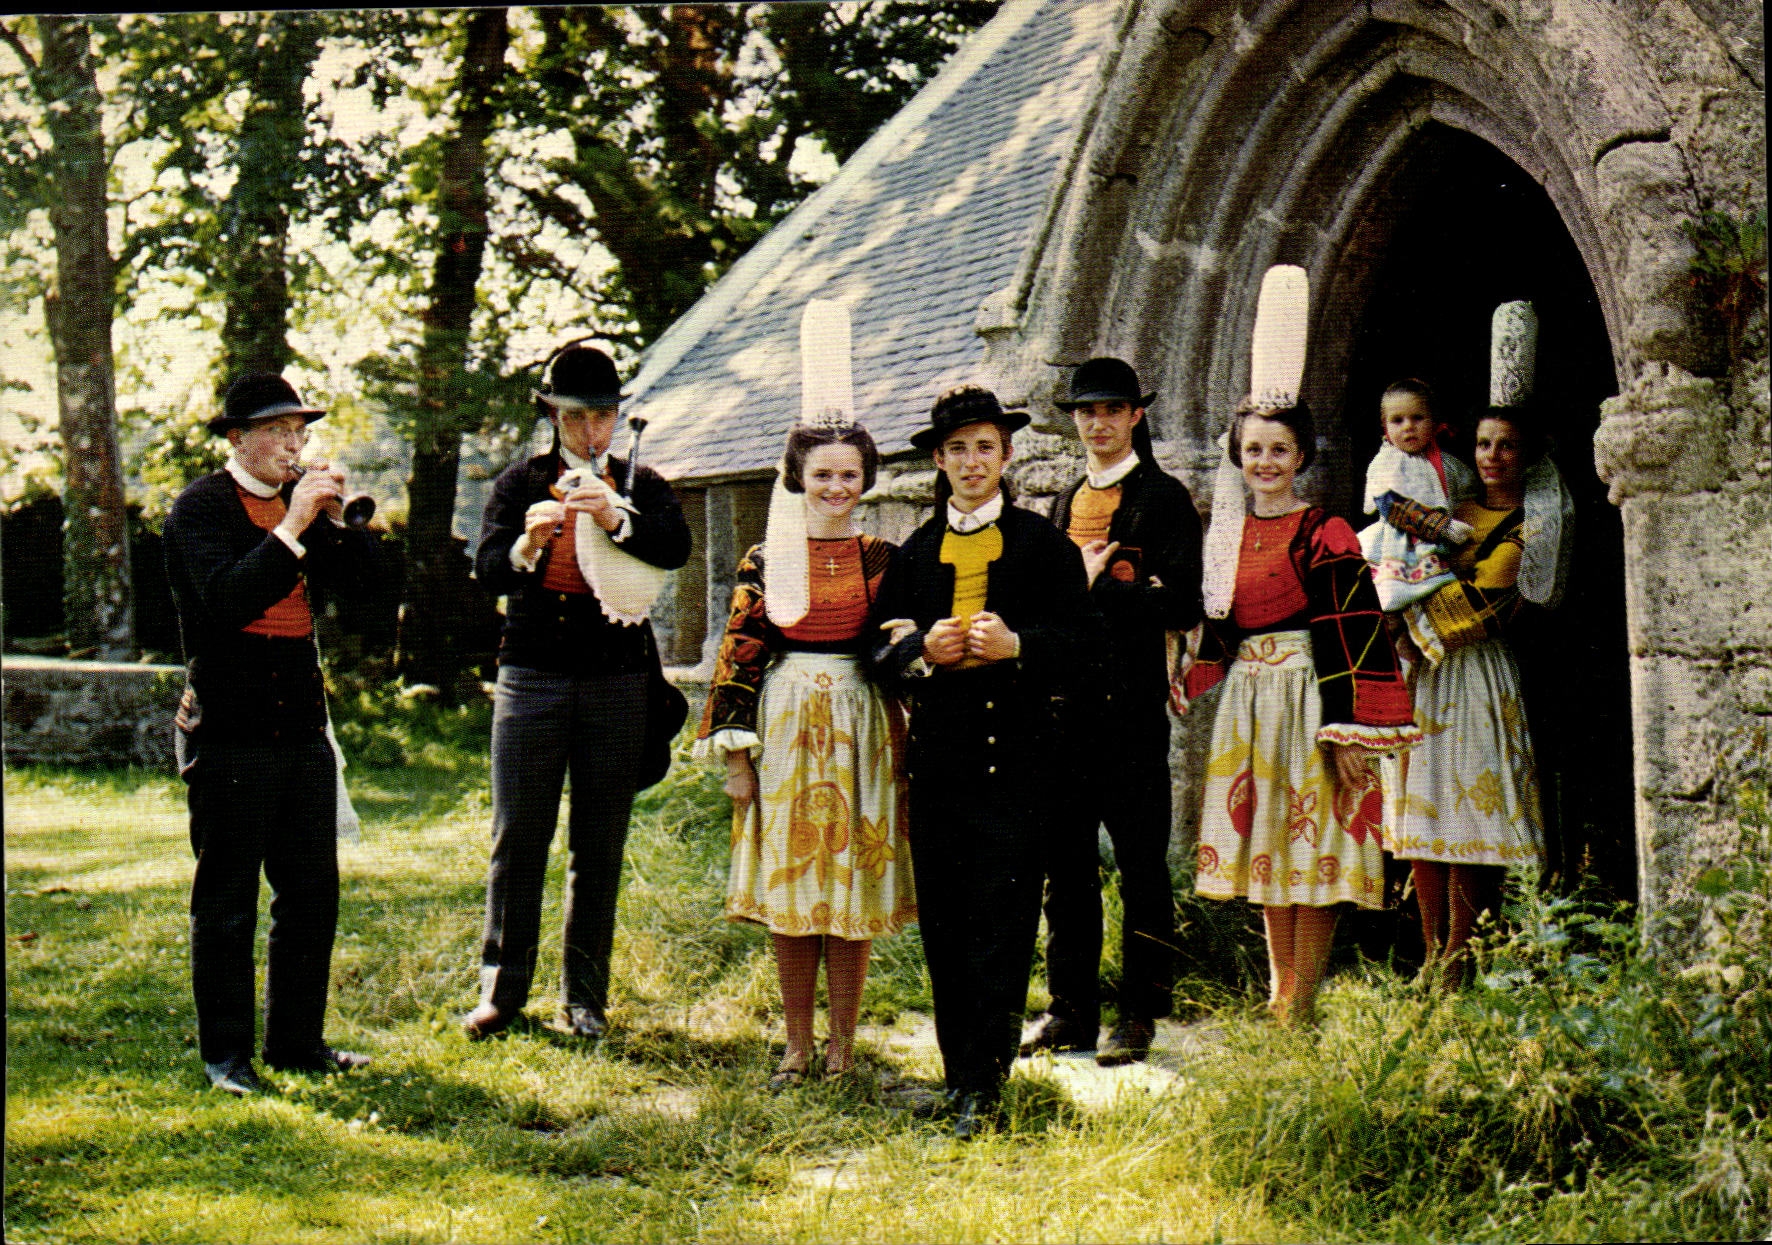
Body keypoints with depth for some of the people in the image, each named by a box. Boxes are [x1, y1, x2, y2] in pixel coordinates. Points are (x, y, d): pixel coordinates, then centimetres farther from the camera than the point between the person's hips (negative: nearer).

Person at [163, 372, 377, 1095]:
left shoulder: (301, 498, 12)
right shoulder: (199, 508, -7)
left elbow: (357, 580, 7)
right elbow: (228, 600, -22)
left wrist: (336, 517, -6)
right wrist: (293, 527, -22)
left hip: (302, 723, 6)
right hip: (228, 730, -6)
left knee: (313, 895, 10)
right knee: (226, 902, 2)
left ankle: (298, 1042, 21)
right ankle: (225, 1056, 11)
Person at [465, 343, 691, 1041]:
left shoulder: (641, 486, 10)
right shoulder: (521, 483, 8)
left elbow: (676, 550, -10)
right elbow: (486, 567, -6)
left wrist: (616, 520, -27)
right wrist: (526, 544, -28)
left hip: (616, 680, 1)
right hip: (531, 675, -1)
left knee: (599, 846, 4)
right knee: (518, 838, 0)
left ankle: (585, 998, 12)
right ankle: (502, 989, 9)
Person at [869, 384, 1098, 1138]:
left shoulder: (1043, 543, 7)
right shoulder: (915, 552, 15)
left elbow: (1081, 638, 2)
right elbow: (882, 654, 14)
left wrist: (1017, 645, -15)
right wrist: (923, 651, -7)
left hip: (1017, 749, -3)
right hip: (939, 750, 3)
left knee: (1000, 921, -8)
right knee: (942, 921, 4)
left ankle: (983, 1084, -7)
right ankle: (960, 1069, 14)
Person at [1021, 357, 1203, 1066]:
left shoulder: (1164, 498, -2)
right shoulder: (1068, 501, 18)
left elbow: (1180, 607, -11)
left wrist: (1093, 587, -13)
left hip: (1131, 702, -6)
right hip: (1065, 697, 6)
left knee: (1139, 860, -1)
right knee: (1065, 857, 9)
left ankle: (1139, 1015, 5)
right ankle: (1070, 1009, 17)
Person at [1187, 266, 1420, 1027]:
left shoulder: (1325, 536, -7)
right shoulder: (1230, 532, 10)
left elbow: (1351, 635, -11)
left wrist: (1348, 734, -16)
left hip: (1309, 695, -6)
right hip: (1248, 701, 6)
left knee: (1313, 851, -3)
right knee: (1266, 850, 11)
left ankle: (1301, 1011, 0)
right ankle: (1278, 999, 19)